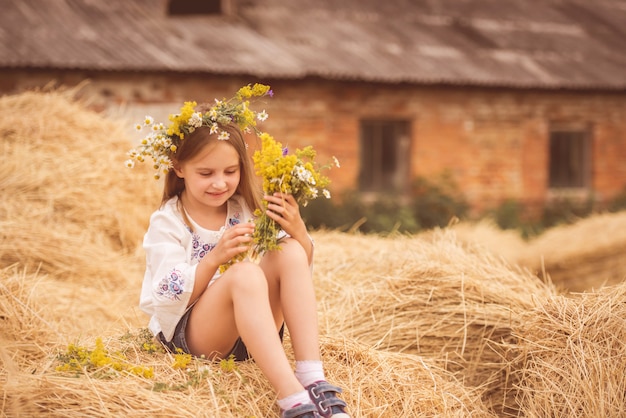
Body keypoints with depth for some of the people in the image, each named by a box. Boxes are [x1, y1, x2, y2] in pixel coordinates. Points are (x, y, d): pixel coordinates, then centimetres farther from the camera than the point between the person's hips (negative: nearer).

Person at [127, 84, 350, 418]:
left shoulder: (246, 209, 8)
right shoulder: (167, 222, -4)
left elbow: (300, 275, 6)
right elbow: (169, 300, -15)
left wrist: (298, 232, -15)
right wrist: (214, 258, -30)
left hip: (250, 333, 5)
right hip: (186, 334, -5)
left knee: (291, 253, -21)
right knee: (245, 273, -35)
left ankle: (314, 384, -32)